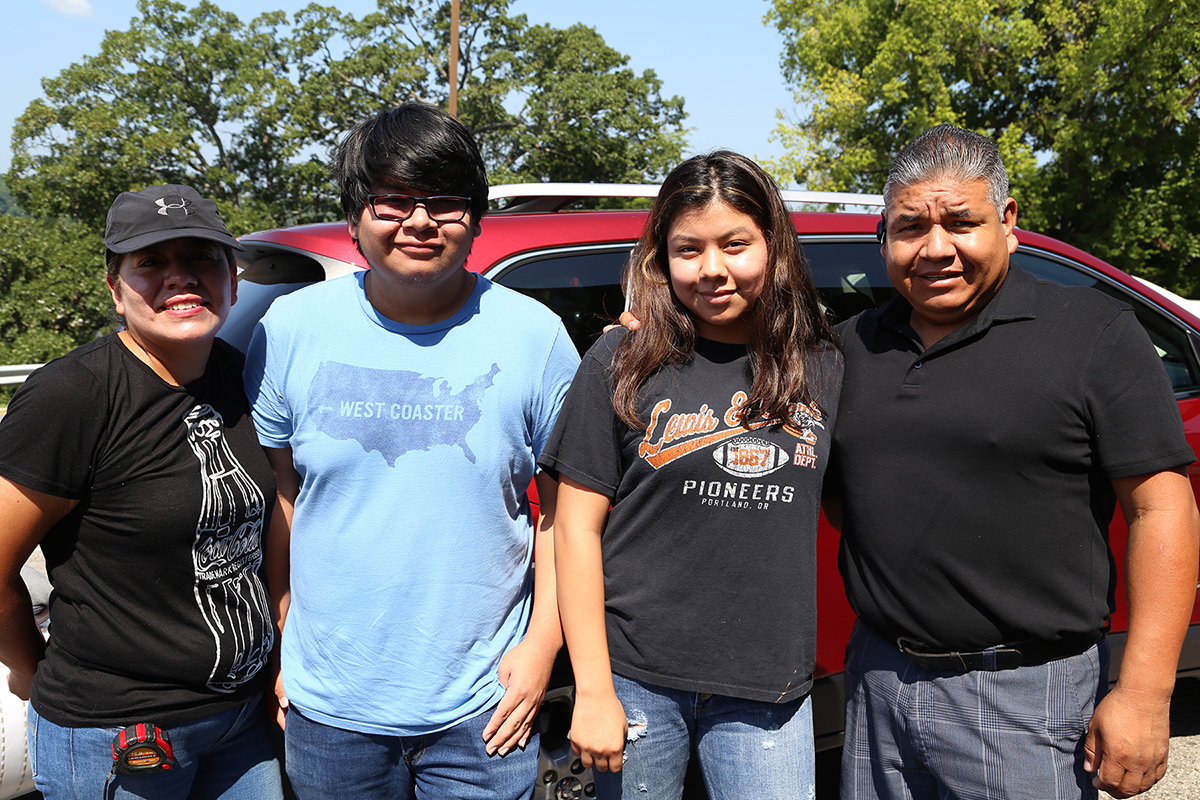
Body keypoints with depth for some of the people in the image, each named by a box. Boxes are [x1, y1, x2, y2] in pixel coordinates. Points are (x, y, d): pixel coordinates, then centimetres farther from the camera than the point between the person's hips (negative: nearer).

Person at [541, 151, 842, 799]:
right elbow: (577, 527, -5)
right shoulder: (623, 363, -5)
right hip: (636, 678, -1)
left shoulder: (822, 370, 3)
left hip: (768, 691, 2)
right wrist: (592, 689, -8)